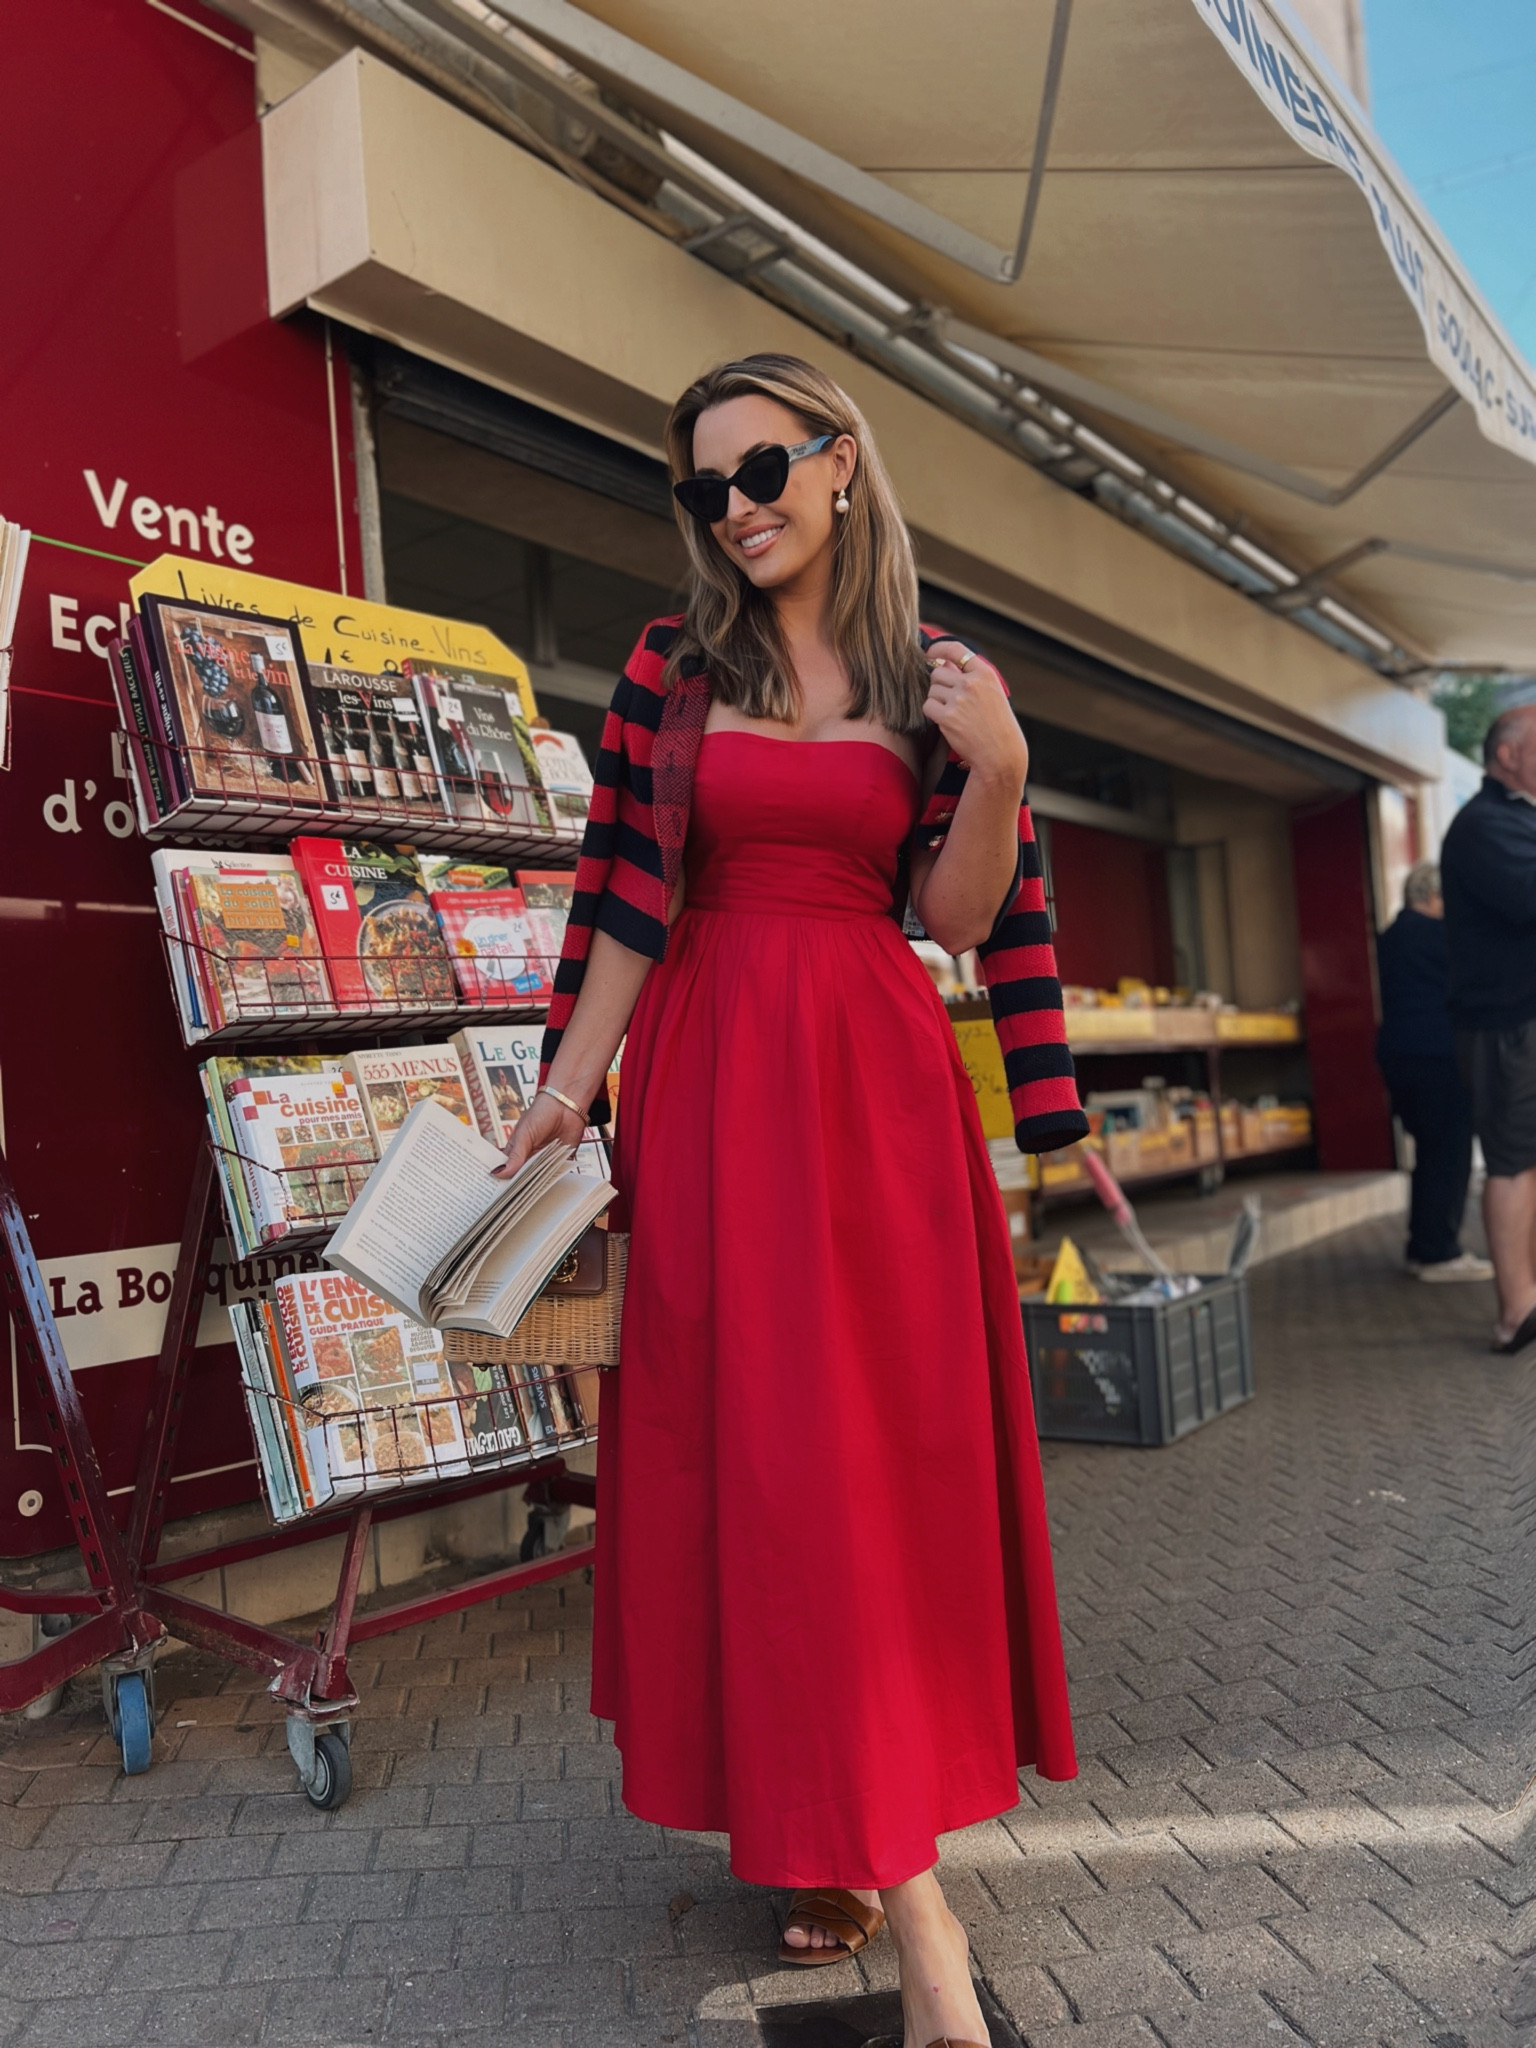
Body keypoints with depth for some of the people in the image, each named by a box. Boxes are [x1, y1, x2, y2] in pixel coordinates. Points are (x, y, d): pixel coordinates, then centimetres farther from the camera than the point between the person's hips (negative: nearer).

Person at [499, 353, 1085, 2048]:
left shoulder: (934, 681, 9)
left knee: (885, 1437, 0)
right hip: (711, 1070, 0)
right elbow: (628, 899, 3)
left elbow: (957, 916, 3)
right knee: (752, 1439, -1)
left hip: (876, 1077, 1)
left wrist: (995, 766, -10)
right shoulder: (671, 669, 8)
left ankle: (857, 1834, 17)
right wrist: (570, 1084, -4)